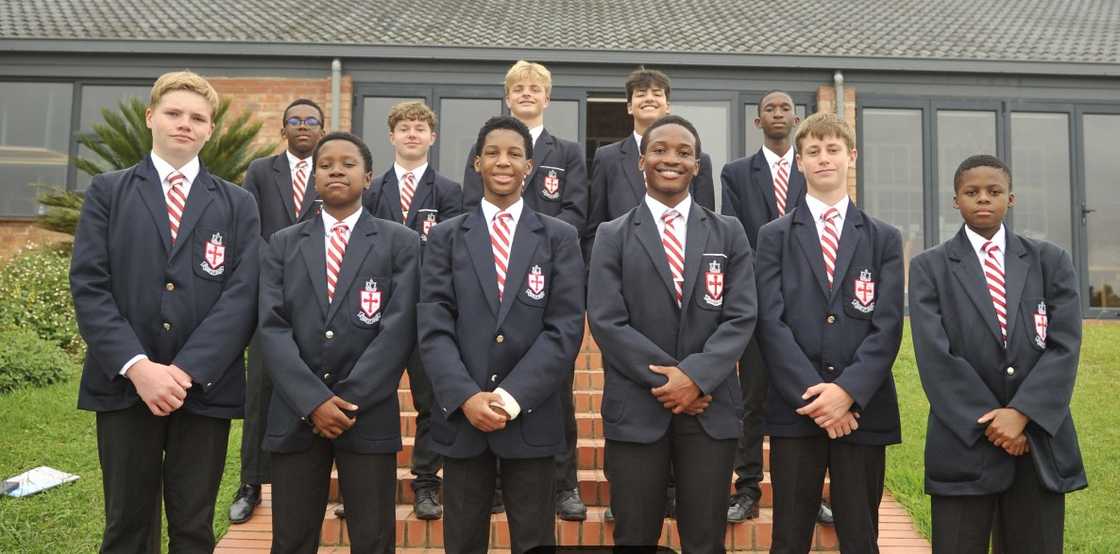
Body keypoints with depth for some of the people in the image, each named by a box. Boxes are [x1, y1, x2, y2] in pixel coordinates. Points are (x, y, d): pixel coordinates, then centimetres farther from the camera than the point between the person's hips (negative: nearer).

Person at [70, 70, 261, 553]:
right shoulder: (107, 192, 8)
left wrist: (188, 370, -14)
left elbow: (241, 295, -3)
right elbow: (88, 287, -2)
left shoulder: (237, 205, 9)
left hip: (205, 388, 0)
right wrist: (137, 366, -14)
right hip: (123, 384, 0)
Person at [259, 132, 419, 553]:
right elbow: (272, 328, -1)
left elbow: (398, 329, -7)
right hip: (295, 416, 2)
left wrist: (349, 402, -12)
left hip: (369, 416, -2)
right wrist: (313, 401, -13)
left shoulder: (401, 244, 2)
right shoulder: (283, 245, 9)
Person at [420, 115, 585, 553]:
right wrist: (466, 397, -15)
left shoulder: (560, 238, 4)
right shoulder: (445, 237, 6)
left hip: (532, 416, 0)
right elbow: (433, 327, -2)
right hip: (461, 415, 1)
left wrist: (512, 396, -14)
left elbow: (565, 328, -5)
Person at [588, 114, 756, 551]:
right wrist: (667, 379, -12)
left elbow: (741, 317, 0)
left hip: (710, 408, 1)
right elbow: (606, 321, -5)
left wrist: (695, 376, -14)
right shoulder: (613, 236, 4)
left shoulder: (729, 233, 8)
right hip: (636, 409, -1)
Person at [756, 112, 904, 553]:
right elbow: (771, 323, -4)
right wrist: (813, 395, -13)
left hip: (863, 409, 1)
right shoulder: (774, 236, 7)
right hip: (795, 409, -1)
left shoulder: (884, 239, 10)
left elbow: (887, 327, -1)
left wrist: (848, 391, -14)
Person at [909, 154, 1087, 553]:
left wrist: (1022, 413, -13)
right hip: (965, 443, -2)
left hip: (1041, 441, 2)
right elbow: (935, 355, -7)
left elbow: (1064, 346, -2)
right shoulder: (929, 267, 3)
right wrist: (990, 422, -12)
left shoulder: (1051, 261, 9)